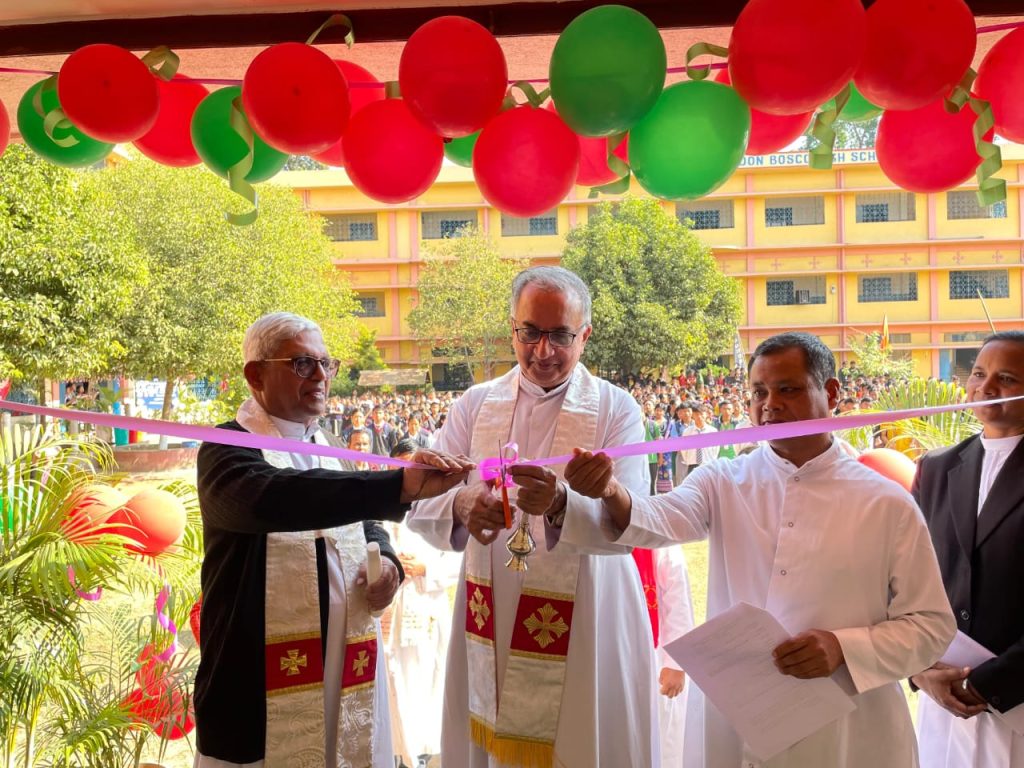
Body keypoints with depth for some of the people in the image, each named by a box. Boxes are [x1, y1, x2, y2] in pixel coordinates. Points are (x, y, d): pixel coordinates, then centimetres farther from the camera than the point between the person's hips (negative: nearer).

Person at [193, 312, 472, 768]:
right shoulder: (228, 450, -12)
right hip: (261, 686, -6)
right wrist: (401, 485, -42)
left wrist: (386, 559, 0)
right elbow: (274, 499, -33)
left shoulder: (326, 448, 12)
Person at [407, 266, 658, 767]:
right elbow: (421, 506, -4)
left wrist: (561, 505, -36)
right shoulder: (475, 405, 4)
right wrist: (459, 507, -27)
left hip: (585, 630, -2)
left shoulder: (617, 409, -3)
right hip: (489, 628, 2)